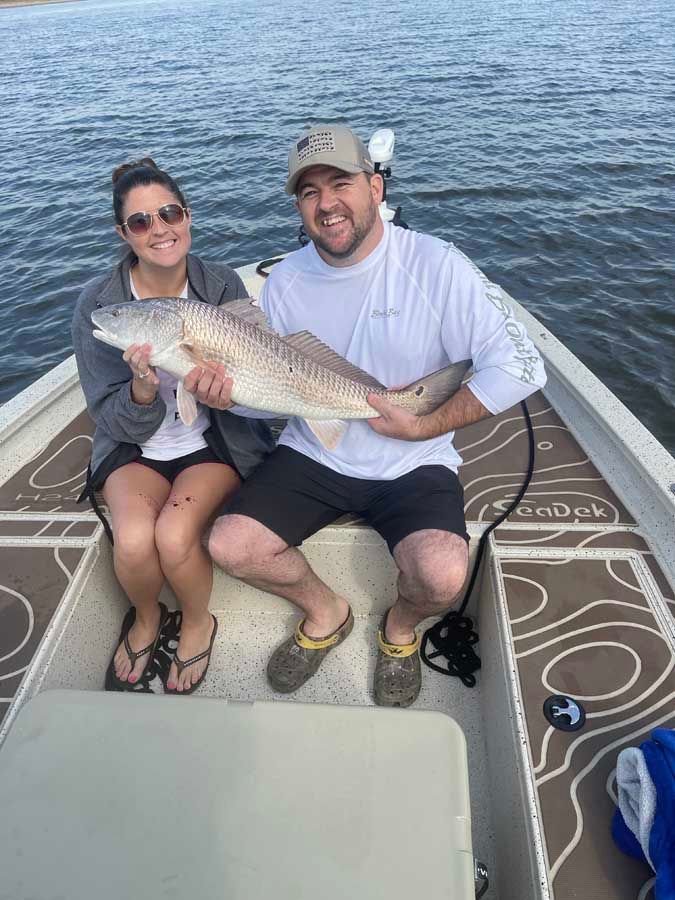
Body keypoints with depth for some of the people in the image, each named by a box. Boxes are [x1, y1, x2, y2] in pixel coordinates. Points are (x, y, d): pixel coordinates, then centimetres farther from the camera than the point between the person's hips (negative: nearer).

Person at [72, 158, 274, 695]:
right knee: (134, 540, -25)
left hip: (215, 441, 0)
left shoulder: (223, 286, -9)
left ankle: (198, 623, 10)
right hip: (135, 447, 1)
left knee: (174, 536, -25)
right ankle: (146, 618, 12)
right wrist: (142, 389, -32)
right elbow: (118, 423, -10)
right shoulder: (97, 304, -11)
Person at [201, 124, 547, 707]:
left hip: (414, 464, -3)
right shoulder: (284, 281, 2)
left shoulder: (435, 265, -11)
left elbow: (520, 367, -14)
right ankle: (326, 612, 19)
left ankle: (401, 627, 14)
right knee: (229, 546, -13)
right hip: (311, 456, 4)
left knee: (442, 575, -28)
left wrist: (423, 427, -17)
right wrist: (229, 394, -16)